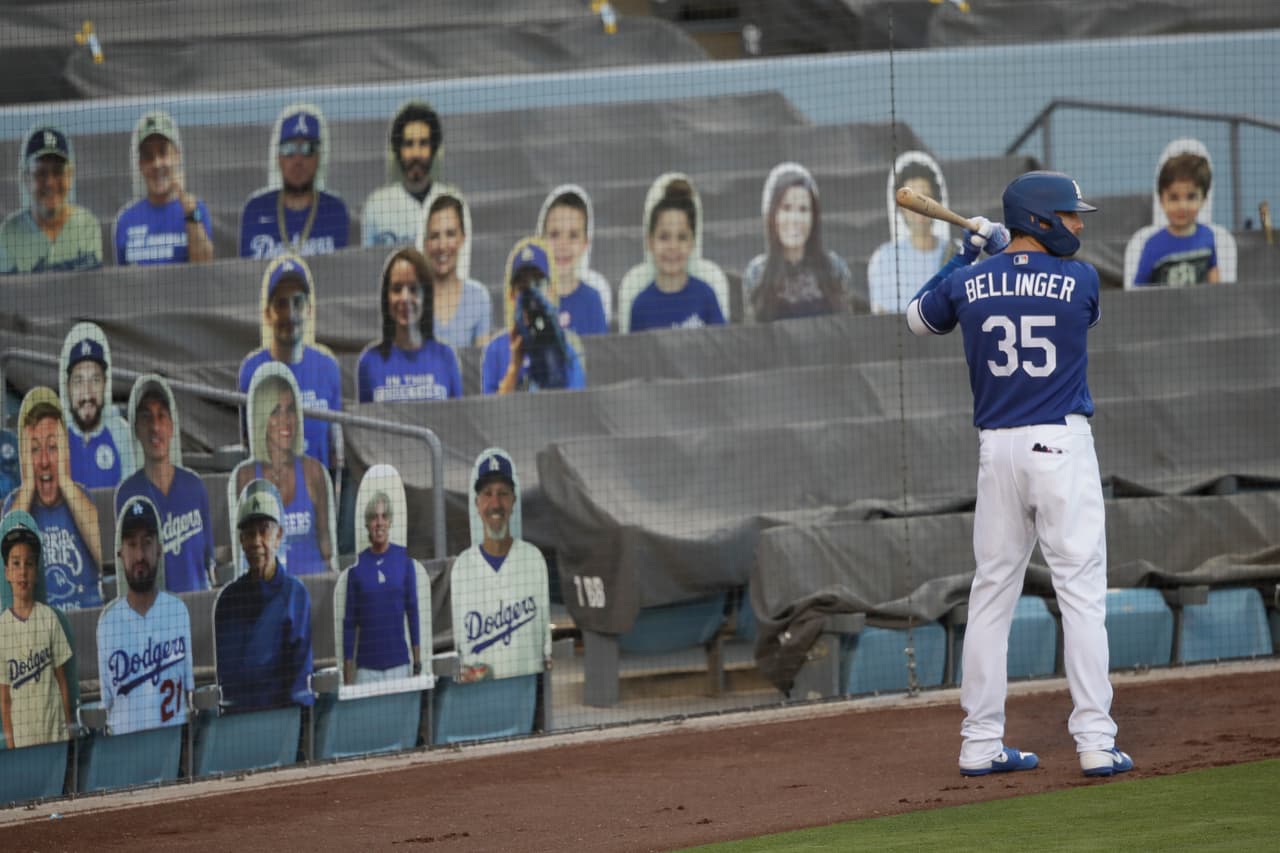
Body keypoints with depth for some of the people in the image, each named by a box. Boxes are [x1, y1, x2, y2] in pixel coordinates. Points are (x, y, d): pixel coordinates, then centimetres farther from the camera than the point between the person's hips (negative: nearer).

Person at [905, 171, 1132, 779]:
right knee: (1081, 592, -3)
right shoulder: (1080, 281, -5)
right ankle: (1095, 741, -8)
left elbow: (919, 318, 23)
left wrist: (965, 254, 30)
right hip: (1063, 444, -4)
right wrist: (1005, 248, 26)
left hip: (998, 449, 4)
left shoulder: (968, 284, 3)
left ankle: (981, 744, 10)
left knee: (992, 593, 10)